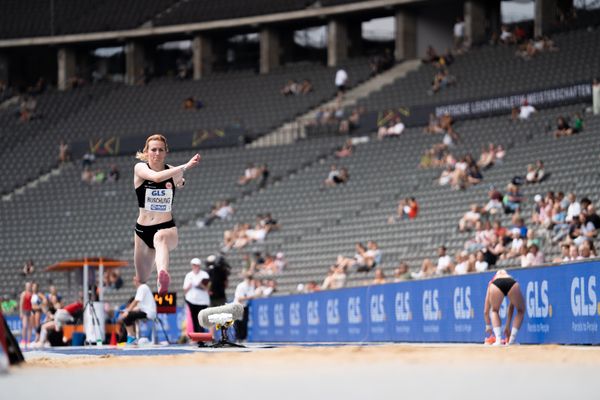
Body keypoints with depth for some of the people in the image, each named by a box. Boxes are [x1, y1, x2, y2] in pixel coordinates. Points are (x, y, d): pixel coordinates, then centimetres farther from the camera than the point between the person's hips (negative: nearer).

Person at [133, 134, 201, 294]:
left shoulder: (173, 171, 3)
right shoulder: (140, 168, -4)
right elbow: (156, 177, -29)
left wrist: (180, 181, 12)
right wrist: (185, 166, -34)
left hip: (167, 227, -2)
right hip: (143, 229, 2)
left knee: (160, 238, -41)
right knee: (142, 281, 11)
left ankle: (163, 277, -71)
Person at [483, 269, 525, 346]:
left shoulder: (491, 283, 42)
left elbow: (486, 311, 44)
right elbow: (511, 308, 49)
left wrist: (488, 325, 57)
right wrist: (507, 326, 56)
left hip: (496, 285, 0)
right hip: (512, 284, 0)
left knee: (495, 311, 28)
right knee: (521, 311, 27)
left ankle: (498, 339, 11)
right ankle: (512, 339, 17)